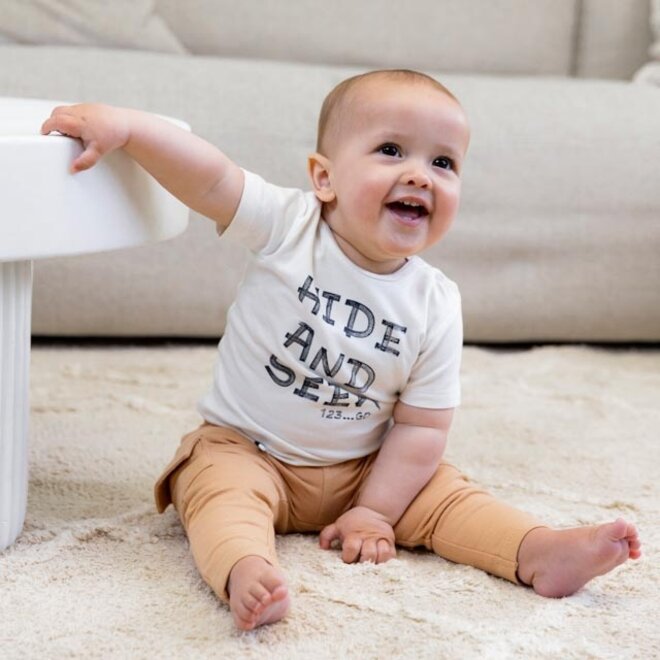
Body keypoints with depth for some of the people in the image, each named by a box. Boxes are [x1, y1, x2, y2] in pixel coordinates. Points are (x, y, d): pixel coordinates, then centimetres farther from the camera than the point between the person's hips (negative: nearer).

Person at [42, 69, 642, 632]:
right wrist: (125, 125, -38)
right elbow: (209, 176, -22)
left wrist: (375, 512, -13)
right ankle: (247, 571, -55)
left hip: (362, 471, 3)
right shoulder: (290, 224, -13)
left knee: (443, 492, -14)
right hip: (243, 449, -3)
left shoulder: (435, 306, -9)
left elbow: (423, 426, -7)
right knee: (221, 489, -31)